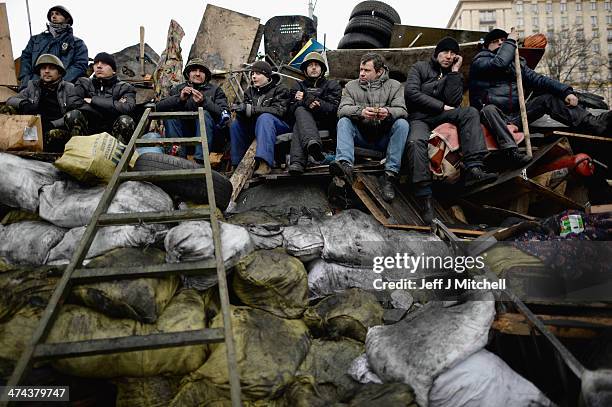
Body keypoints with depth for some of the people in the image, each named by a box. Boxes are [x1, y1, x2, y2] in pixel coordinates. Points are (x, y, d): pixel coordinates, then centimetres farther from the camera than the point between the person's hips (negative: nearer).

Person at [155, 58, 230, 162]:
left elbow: (224, 116, -6)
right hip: (183, 133, 2)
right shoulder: (178, 89, 18)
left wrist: (204, 102, -19)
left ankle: (200, 160, -38)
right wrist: (179, 99, -14)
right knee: (170, 114, -19)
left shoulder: (215, 90, 12)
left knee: (205, 114, -28)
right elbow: (159, 107, 2)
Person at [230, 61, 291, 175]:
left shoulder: (280, 89, -3)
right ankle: (238, 165, -15)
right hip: (255, 126, 6)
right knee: (236, 124, -16)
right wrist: (240, 110, -23)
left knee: (264, 117, -35)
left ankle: (265, 163, -49)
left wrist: (251, 109, -28)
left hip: (280, 125, -5)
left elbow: (278, 110, -19)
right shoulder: (250, 91, 14)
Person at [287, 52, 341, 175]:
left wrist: (306, 98, -3)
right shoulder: (298, 87, 27)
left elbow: (334, 109, 1)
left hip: (325, 125, -1)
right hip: (304, 122, 1)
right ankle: (312, 143, -63)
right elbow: (291, 109, 8)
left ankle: (297, 162, -59)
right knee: (300, 110, -34)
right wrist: (307, 102, -14)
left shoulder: (332, 85, 21)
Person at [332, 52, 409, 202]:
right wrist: (360, 112, -30)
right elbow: (342, 110, -8)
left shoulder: (394, 86, 8)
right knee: (343, 121, -23)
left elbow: (402, 110, -7)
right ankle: (345, 165, -47)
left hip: (384, 137, -1)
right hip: (360, 136, 1)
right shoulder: (351, 86, 9)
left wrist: (388, 112, -32)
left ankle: (390, 174, -32)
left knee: (402, 123, -26)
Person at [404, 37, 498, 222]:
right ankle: (424, 197, -41)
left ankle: (474, 169, -39)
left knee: (470, 112, -23)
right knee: (416, 141, -37)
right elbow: (411, 93, -8)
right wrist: (441, 106, -7)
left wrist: (455, 72, -2)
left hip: (440, 116, 4)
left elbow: (454, 102, 0)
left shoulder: (453, 75, 19)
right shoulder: (420, 67, 10)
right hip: (419, 117, -4)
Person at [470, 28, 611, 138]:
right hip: (493, 116, -6)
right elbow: (499, 63, -21)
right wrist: (510, 41, -5)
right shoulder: (479, 61, 2)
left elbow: (537, 79, 8)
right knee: (489, 109, -38)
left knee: (548, 98, -6)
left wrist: (565, 91, -7)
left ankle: (596, 124, -18)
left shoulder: (516, 62, 21)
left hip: (515, 116, 6)